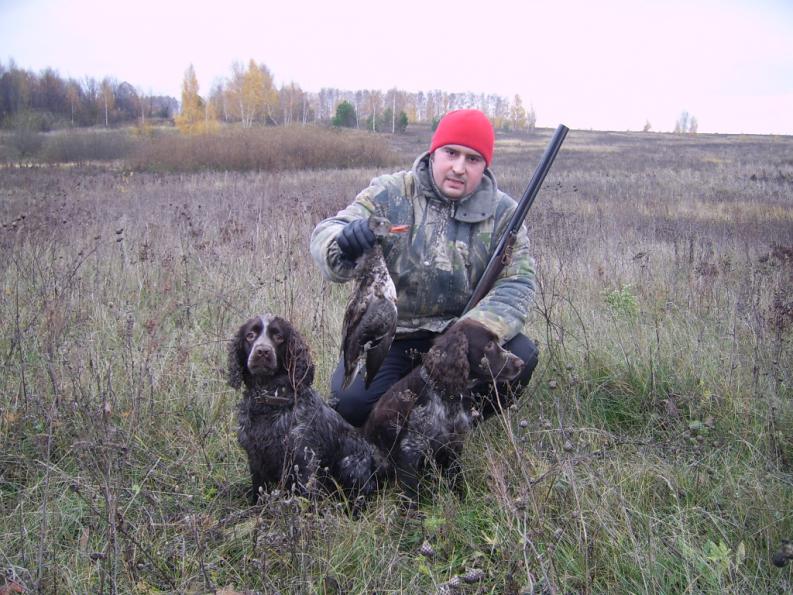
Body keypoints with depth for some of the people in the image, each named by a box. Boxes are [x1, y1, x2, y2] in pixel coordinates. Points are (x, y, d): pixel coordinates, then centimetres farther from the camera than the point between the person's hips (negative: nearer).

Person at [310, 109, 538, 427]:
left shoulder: (502, 212, -2)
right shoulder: (389, 194, -7)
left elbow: (516, 284, -8)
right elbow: (325, 235, -16)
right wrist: (344, 243, -43)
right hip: (390, 335, -1)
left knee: (519, 355, -24)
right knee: (352, 401, -24)